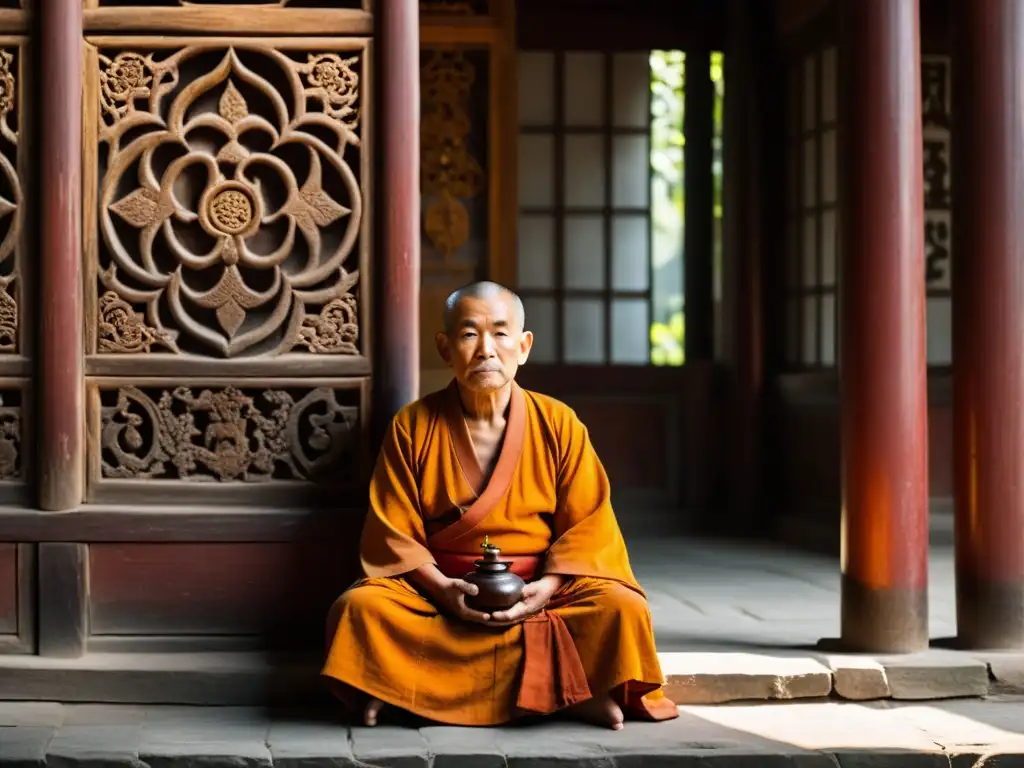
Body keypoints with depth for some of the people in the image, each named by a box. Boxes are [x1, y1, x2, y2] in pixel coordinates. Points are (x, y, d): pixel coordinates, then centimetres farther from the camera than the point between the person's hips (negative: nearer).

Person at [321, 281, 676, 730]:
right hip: (439, 589, 0)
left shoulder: (558, 424, 1)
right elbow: (394, 532, -3)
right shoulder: (412, 426, 0)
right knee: (360, 606, -28)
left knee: (622, 608, -27)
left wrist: (550, 585, -19)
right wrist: (442, 589, -19)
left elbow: (587, 524, -2)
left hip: (536, 589, 0)